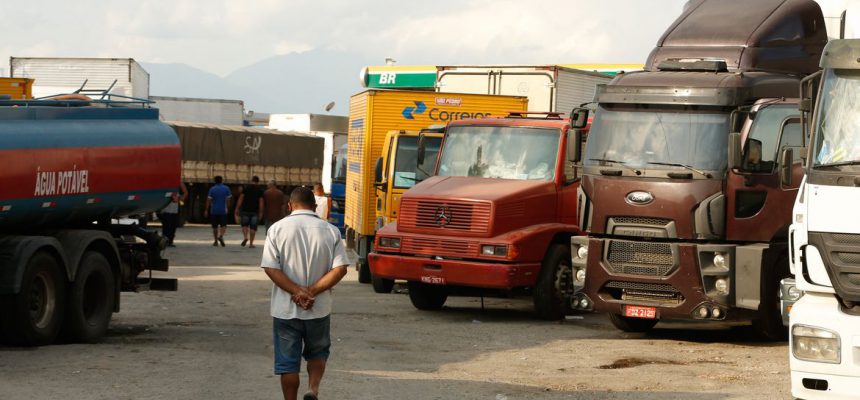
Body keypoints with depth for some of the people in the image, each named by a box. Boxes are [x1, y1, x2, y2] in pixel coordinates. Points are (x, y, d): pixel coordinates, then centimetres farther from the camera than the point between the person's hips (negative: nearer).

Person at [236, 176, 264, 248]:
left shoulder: (245, 188, 1)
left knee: (244, 225, 15)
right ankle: (251, 243, 5)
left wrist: (237, 209, 1)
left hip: (245, 210, 0)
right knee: (253, 227, 6)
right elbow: (261, 202, -1)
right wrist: (260, 212, 2)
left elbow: (240, 199, -3)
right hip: (255, 211, 0)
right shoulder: (259, 191, 2)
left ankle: (245, 237, -10)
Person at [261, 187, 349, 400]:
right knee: (318, 352, 20)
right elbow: (340, 268, -10)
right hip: (319, 310, 1)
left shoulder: (278, 229, -5)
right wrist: (312, 292, -12)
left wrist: (297, 291, -14)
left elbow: (270, 268, -13)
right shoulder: (330, 231, -2)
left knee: (288, 361, 9)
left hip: (286, 309, -1)